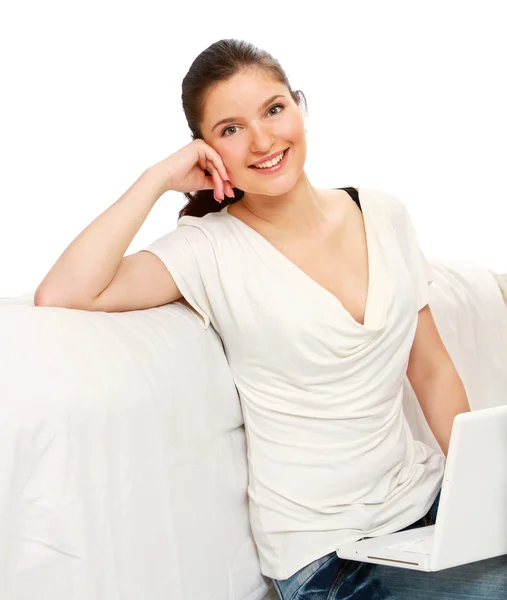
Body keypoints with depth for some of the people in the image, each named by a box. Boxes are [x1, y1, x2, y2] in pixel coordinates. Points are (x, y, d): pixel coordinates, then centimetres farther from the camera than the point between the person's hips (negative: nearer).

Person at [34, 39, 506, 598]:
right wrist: (159, 178, -16)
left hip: (425, 497, 5)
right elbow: (60, 295, -24)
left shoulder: (383, 214, 4)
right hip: (324, 549, -5)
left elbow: (431, 370, 9)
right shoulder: (211, 248, -9)